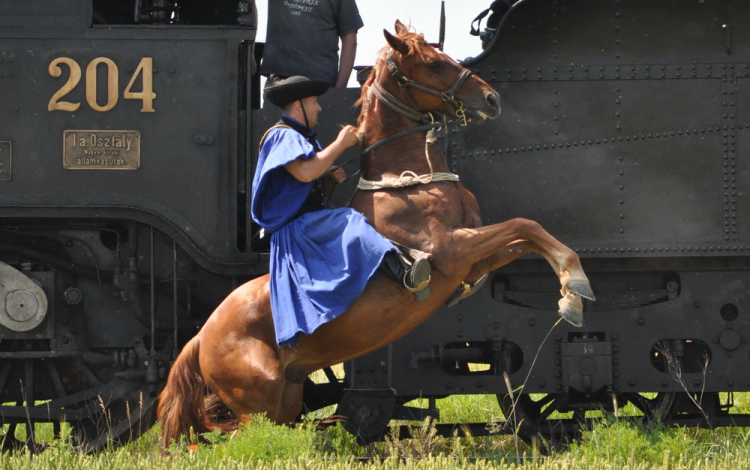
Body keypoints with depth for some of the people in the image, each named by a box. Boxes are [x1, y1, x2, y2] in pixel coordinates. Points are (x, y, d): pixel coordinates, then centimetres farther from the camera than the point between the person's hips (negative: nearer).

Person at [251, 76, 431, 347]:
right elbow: (306, 172, -26)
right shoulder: (282, 136, -8)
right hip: (296, 228, -11)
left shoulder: (304, 139, 26)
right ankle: (406, 275, -55)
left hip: (314, 221, 11)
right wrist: (341, 143, -16)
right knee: (350, 223, -34)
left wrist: (331, 179, 6)